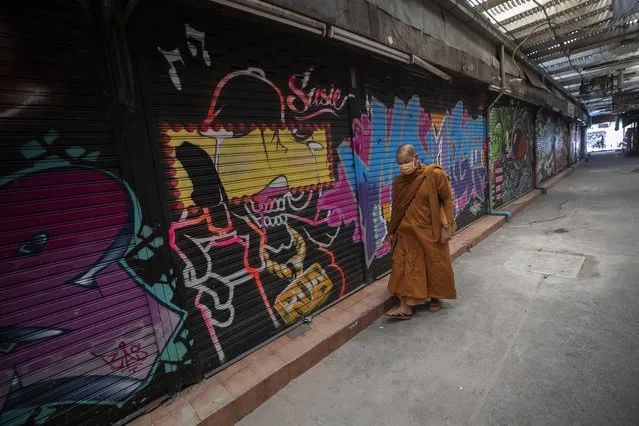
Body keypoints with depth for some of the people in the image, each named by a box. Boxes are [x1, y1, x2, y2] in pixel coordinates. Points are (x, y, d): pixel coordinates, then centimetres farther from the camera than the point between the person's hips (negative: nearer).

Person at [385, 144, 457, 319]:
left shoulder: (435, 175, -11)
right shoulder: (399, 181, 1)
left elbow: (447, 200, -7)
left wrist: (446, 227, -11)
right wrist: (392, 231, 12)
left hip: (431, 231, -3)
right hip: (407, 232, 3)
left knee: (436, 265, 12)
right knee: (406, 266, 2)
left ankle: (436, 297, 35)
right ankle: (406, 306, 11)